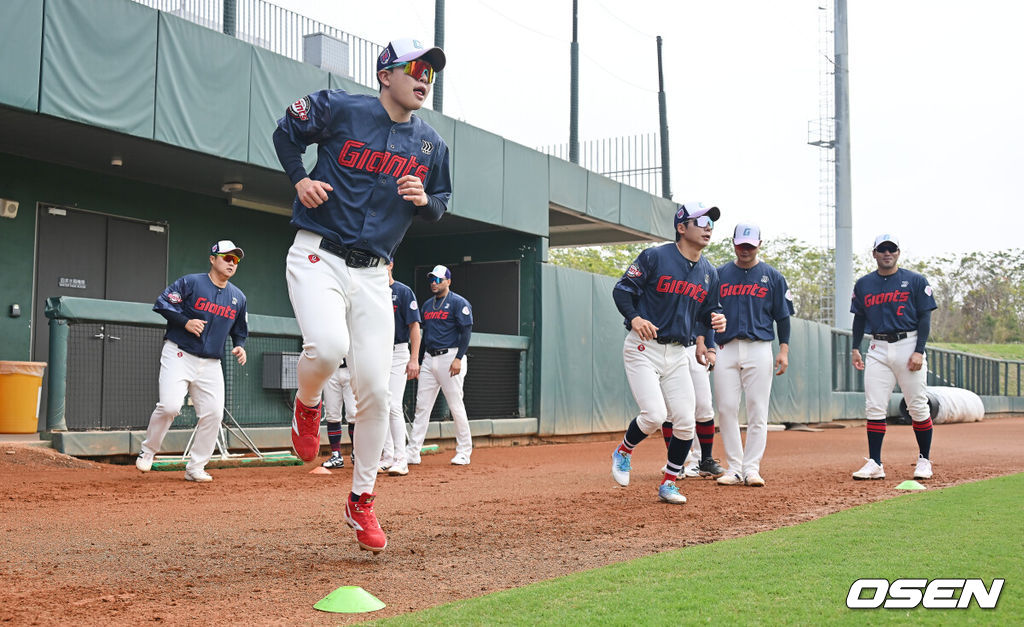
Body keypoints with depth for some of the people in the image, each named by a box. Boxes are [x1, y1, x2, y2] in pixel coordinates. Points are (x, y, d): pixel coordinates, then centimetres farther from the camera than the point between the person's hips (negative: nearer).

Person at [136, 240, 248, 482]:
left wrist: (240, 347, 1)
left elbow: (240, 331, 21)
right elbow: (162, 304, -6)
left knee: (214, 413, -5)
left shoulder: (238, 297, 12)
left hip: (211, 365, 5)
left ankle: (195, 468, 9)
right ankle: (148, 451, 7)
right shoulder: (191, 282, -4)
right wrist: (186, 322, -17)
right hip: (179, 355, -5)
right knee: (169, 405, -19)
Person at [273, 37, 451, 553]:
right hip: (318, 255, -4)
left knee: (374, 390, -2)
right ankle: (307, 405, 5)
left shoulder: (432, 145, 10)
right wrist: (299, 179, -3)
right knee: (328, 345, -33)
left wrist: (425, 200, -4)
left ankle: (361, 501, 15)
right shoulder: (340, 109, -2)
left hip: (372, 274, 4)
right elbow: (286, 131, 11)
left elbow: (440, 206, 19)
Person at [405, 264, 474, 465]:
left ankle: (464, 452, 6)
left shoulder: (458, 303, -3)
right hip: (429, 359, 7)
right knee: (421, 406, 2)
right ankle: (412, 453, 2)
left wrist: (458, 358, -18)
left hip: (450, 357, -7)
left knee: (456, 406, -4)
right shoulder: (427, 304, 18)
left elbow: (466, 332, -9)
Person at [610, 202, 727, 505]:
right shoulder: (655, 257, -8)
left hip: (678, 354, 6)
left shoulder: (709, 272, 10)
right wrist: (634, 318, -27)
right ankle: (623, 452, 14)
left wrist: (716, 319, -4)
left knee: (685, 422, -1)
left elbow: (706, 310, 20)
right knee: (654, 415, -18)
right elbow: (622, 290, -9)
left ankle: (668, 484, 18)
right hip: (643, 348, -6)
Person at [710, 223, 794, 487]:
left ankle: (751, 468, 2)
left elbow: (783, 316, 8)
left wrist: (784, 350, -1)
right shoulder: (719, 274, 11)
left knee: (757, 411, -3)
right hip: (726, 349, 1)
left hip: (759, 349, -1)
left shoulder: (772, 276, 8)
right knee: (726, 408, -2)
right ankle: (734, 468, 5)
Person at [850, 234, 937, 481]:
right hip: (878, 349, 3)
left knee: (918, 407, 0)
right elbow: (860, 318, 18)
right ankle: (874, 463, -1)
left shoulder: (916, 281, 1)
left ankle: (924, 460, 14)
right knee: (874, 407, -3)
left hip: (908, 345, -3)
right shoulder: (863, 284, 11)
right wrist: (855, 348, 8)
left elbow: (925, 317, -1)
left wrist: (919, 351, -10)